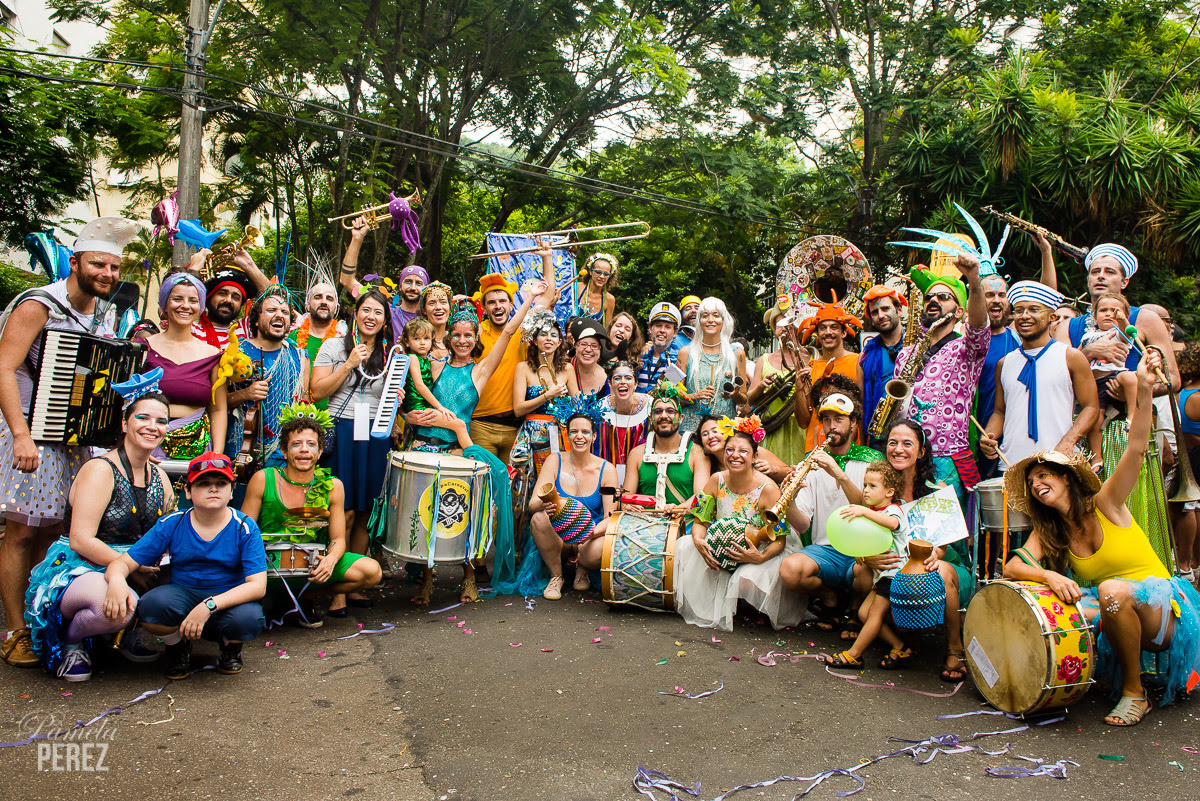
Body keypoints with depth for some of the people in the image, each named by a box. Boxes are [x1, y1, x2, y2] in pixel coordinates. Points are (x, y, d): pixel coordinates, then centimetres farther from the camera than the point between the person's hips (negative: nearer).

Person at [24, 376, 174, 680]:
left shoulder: (159, 477, 10)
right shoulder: (100, 470, -12)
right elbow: (80, 541, -20)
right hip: (76, 571, -7)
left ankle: (127, 631, 10)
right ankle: (71, 640, -3)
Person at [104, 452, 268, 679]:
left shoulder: (245, 528, -10)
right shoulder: (171, 524, -3)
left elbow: (258, 586, -19)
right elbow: (123, 562, -2)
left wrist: (210, 605, -34)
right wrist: (116, 580, -29)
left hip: (229, 601, -1)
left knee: (248, 618, -36)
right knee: (153, 604, -32)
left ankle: (231, 648, 5)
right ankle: (178, 648, 4)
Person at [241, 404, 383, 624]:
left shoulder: (333, 487, -2)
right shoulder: (263, 480, -6)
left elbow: (338, 538, 2)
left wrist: (330, 559, -23)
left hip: (314, 562, 0)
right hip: (270, 561, 0)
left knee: (372, 572, -21)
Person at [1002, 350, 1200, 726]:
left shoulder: (1104, 504, -8)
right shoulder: (1047, 531, 4)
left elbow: (1135, 449, -22)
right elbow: (1012, 568, -7)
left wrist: (1144, 389, -35)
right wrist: (1048, 575, -28)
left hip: (1164, 612, -4)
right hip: (1114, 619, 4)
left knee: (1112, 589, -35)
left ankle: (1135, 693, -15)